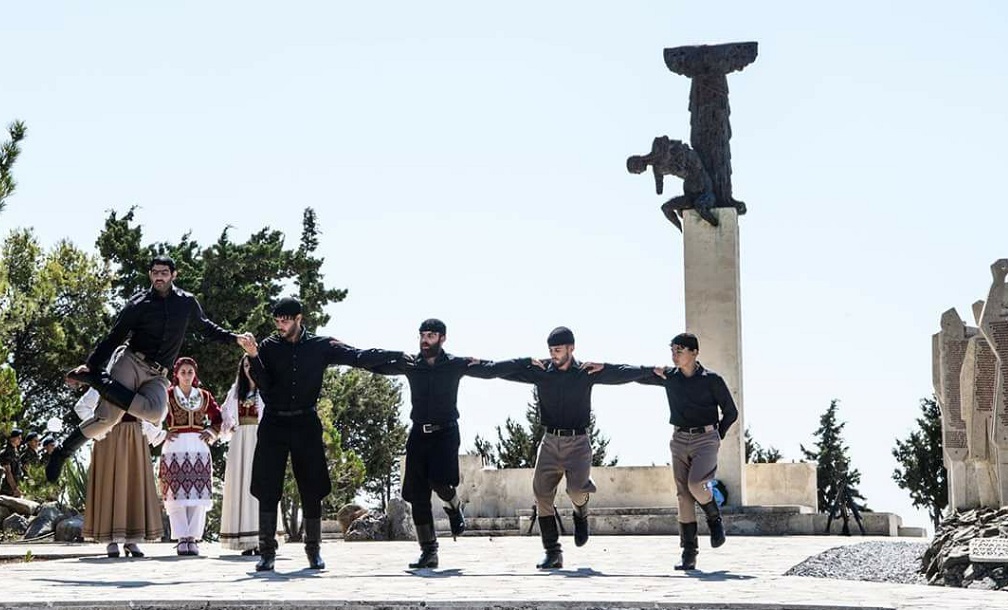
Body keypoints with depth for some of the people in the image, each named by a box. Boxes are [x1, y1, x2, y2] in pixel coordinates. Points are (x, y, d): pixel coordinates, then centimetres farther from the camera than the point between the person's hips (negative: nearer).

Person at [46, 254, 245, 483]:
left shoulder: (187, 302, 9)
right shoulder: (139, 303, 1)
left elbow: (205, 327, 26)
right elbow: (114, 337, 4)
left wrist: (234, 338, 17)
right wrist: (91, 364, -4)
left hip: (157, 376, 2)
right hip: (132, 363, -2)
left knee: (155, 413, -32)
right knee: (108, 415, -23)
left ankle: (98, 381, -18)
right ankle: (63, 451, -4)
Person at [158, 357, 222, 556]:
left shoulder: (204, 396, 12)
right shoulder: (167, 395, 5)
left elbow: (218, 418, 21)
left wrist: (211, 433, 7)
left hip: (199, 447, 2)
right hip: (175, 447, -2)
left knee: (199, 494, -4)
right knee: (176, 494, -7)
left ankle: (193, 537, -1)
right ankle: (182, 538, -4)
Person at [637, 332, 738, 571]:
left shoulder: (711, 380, -4)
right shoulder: (669, 376, 6)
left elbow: (731, 412, 4)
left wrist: (717, 437, 2)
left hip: (705, 438, -4)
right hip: (680, 440, 4)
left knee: (695, 484, -25)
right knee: (683, 496, 0)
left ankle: (715, 519, 6)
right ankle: (689, 554, 2)